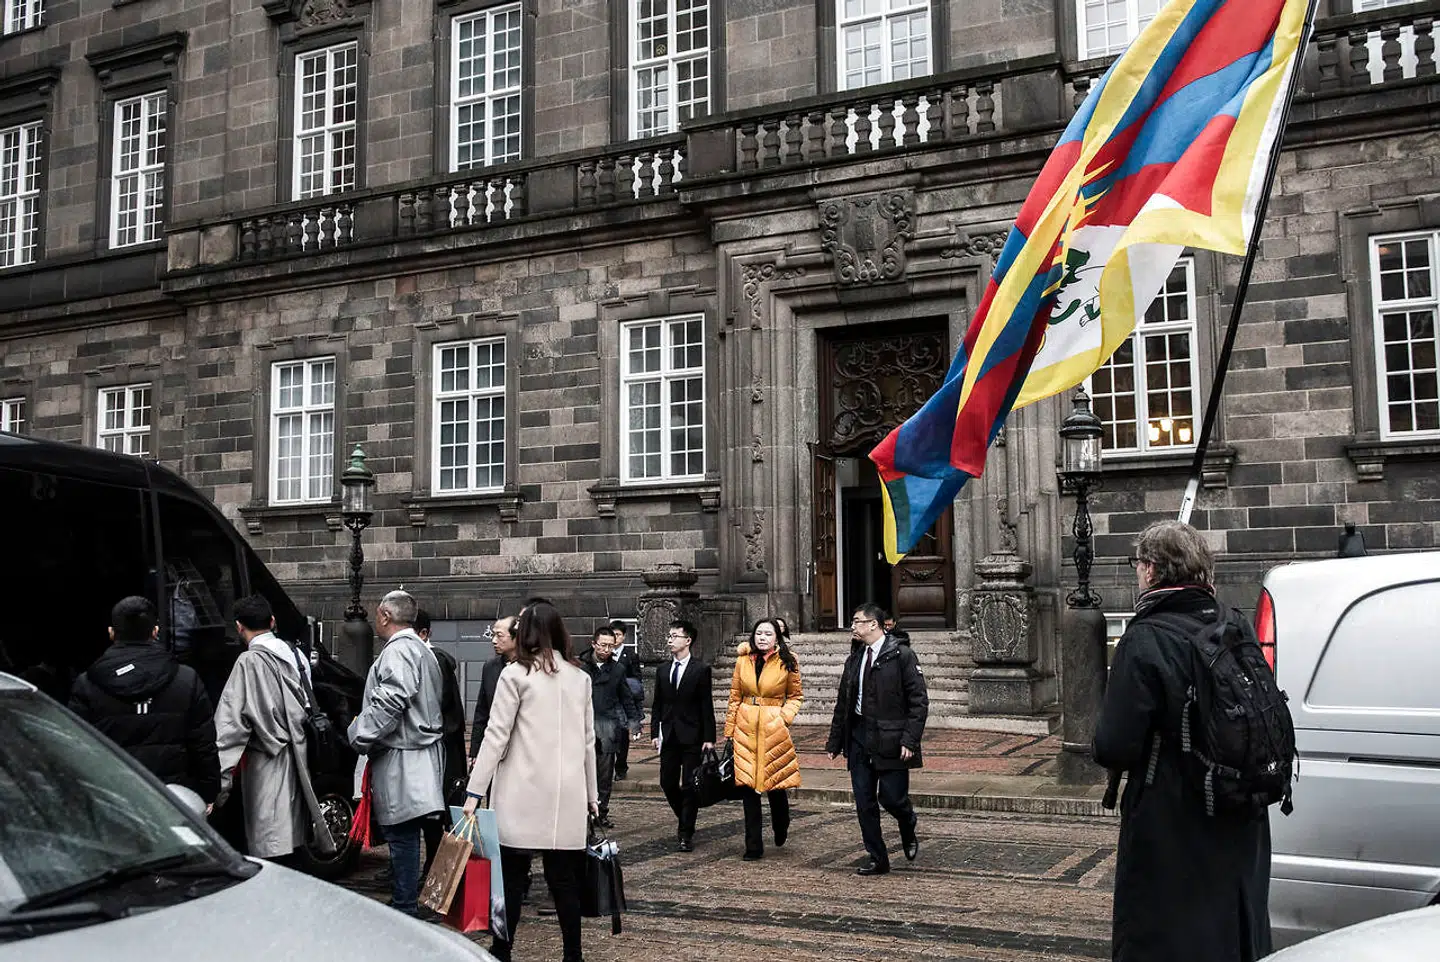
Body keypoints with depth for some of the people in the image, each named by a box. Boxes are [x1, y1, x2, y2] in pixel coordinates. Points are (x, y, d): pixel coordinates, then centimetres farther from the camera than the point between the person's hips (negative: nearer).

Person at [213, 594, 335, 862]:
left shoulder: (250, 661, -12)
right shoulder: (291, 652, 9)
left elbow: (231, 720, -17)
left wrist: (221, 775, -20)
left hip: (267, 762, -8)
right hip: (295, 756, 8)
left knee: (271, 852, -9)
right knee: (289, 838, 15)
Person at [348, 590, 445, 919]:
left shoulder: (398, 651, -13)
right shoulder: (423, 651, 21)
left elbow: (390, 704, -23)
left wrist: (361, 736, -11)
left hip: (401, 759, -10)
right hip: (421, 752, 10)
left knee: (401, 836, -6)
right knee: (404, 836, 13)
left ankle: (405, 907, -3)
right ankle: (406, 901, 19)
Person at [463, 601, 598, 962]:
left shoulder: (516, 674, -5)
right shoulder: (580, 677, 9)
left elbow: (496, 735, -8)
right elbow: (588, 740, 13)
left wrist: (475, 791, -6)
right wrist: (592, 793, 20)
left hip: (524, 791, -4)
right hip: (567, 794, 4)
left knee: (512, 876, 2)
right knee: (563, 878, 8)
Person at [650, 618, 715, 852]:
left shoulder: (701, 670, -5)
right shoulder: (663, 671, 10)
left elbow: (707, 705, -7)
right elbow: (657, 705, 12)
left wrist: (709, 737, -11)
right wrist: (655, 732, 4)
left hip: (692, 737, -5)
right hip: (669, 736, 5)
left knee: (690, 786, -2)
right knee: (668, 783, 7)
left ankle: (687, 834, 5)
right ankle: (685, 821, 30)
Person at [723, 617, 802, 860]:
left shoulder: (787, 663, 0)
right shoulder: (743, 661, 5)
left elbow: (795, 696, 9)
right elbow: (735, 698, 9)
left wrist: (785, 716, -8)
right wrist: (729, 731, 8)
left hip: (773, 729, -2)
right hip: (745, 728, 2)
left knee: (776, 785, 1)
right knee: (748, 788, 2)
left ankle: (781, 829, 34)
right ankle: (753, 847, 10)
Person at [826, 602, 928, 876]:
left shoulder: (901, 655, -7)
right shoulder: (854, 659, 13)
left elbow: (919, 701, -10)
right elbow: (843, 703, 17)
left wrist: (910, 740, -17)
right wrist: (835, 741, 14)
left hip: (889, 739, -6)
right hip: (858, 737, 6)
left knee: (891, 797, -4)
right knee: (864, 803, 6)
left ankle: (909, 833, 29)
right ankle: (878, 859, 17)